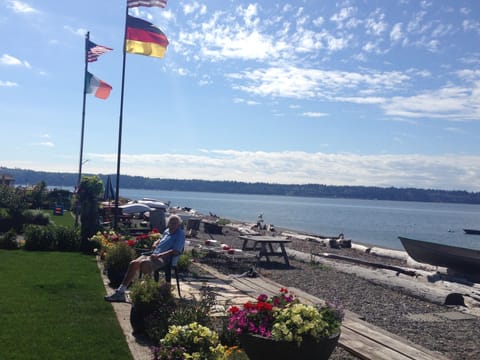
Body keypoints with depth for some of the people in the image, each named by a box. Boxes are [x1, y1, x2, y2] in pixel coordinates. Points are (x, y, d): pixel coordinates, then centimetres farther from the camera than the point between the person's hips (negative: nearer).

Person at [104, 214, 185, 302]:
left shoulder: (180, 234, -5)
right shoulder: (167, 231, 21)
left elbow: (176, 252, -16)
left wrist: (159, 255, -22)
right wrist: (156, 243, 17)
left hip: (163, 259, -8)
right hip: (154, 255, 9)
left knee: (144, 263, -36)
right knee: (133, 264, -11)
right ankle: (120, 291, -8)